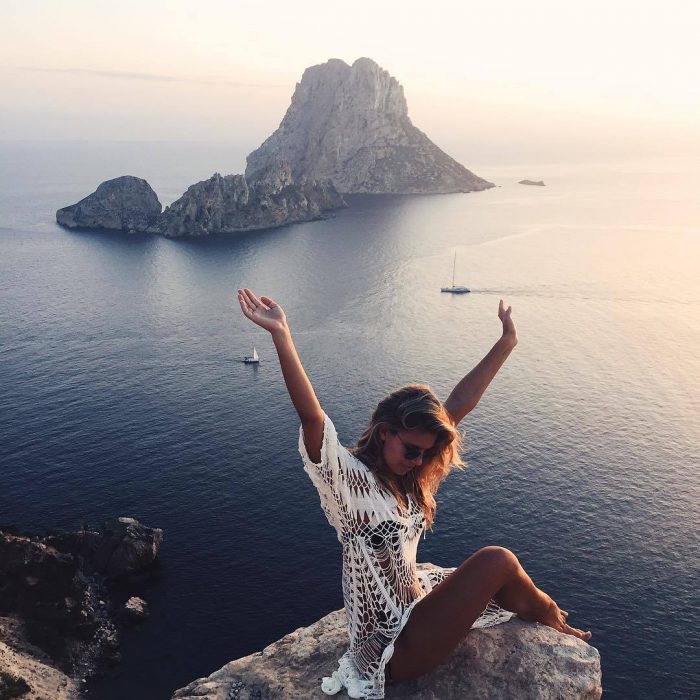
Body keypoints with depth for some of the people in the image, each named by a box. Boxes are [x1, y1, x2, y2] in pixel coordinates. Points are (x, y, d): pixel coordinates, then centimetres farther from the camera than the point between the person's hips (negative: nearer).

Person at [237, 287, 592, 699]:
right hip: (394, 649, -8)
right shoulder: (350, 479, -23)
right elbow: (312, 418, -39)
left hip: (415, 603, 8)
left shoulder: (409, 473, -1)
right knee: (497, 561, -12)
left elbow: (460, 404, -1)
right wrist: (281, 334, -49)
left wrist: (507, 341, 0)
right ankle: (551, 616, 20)